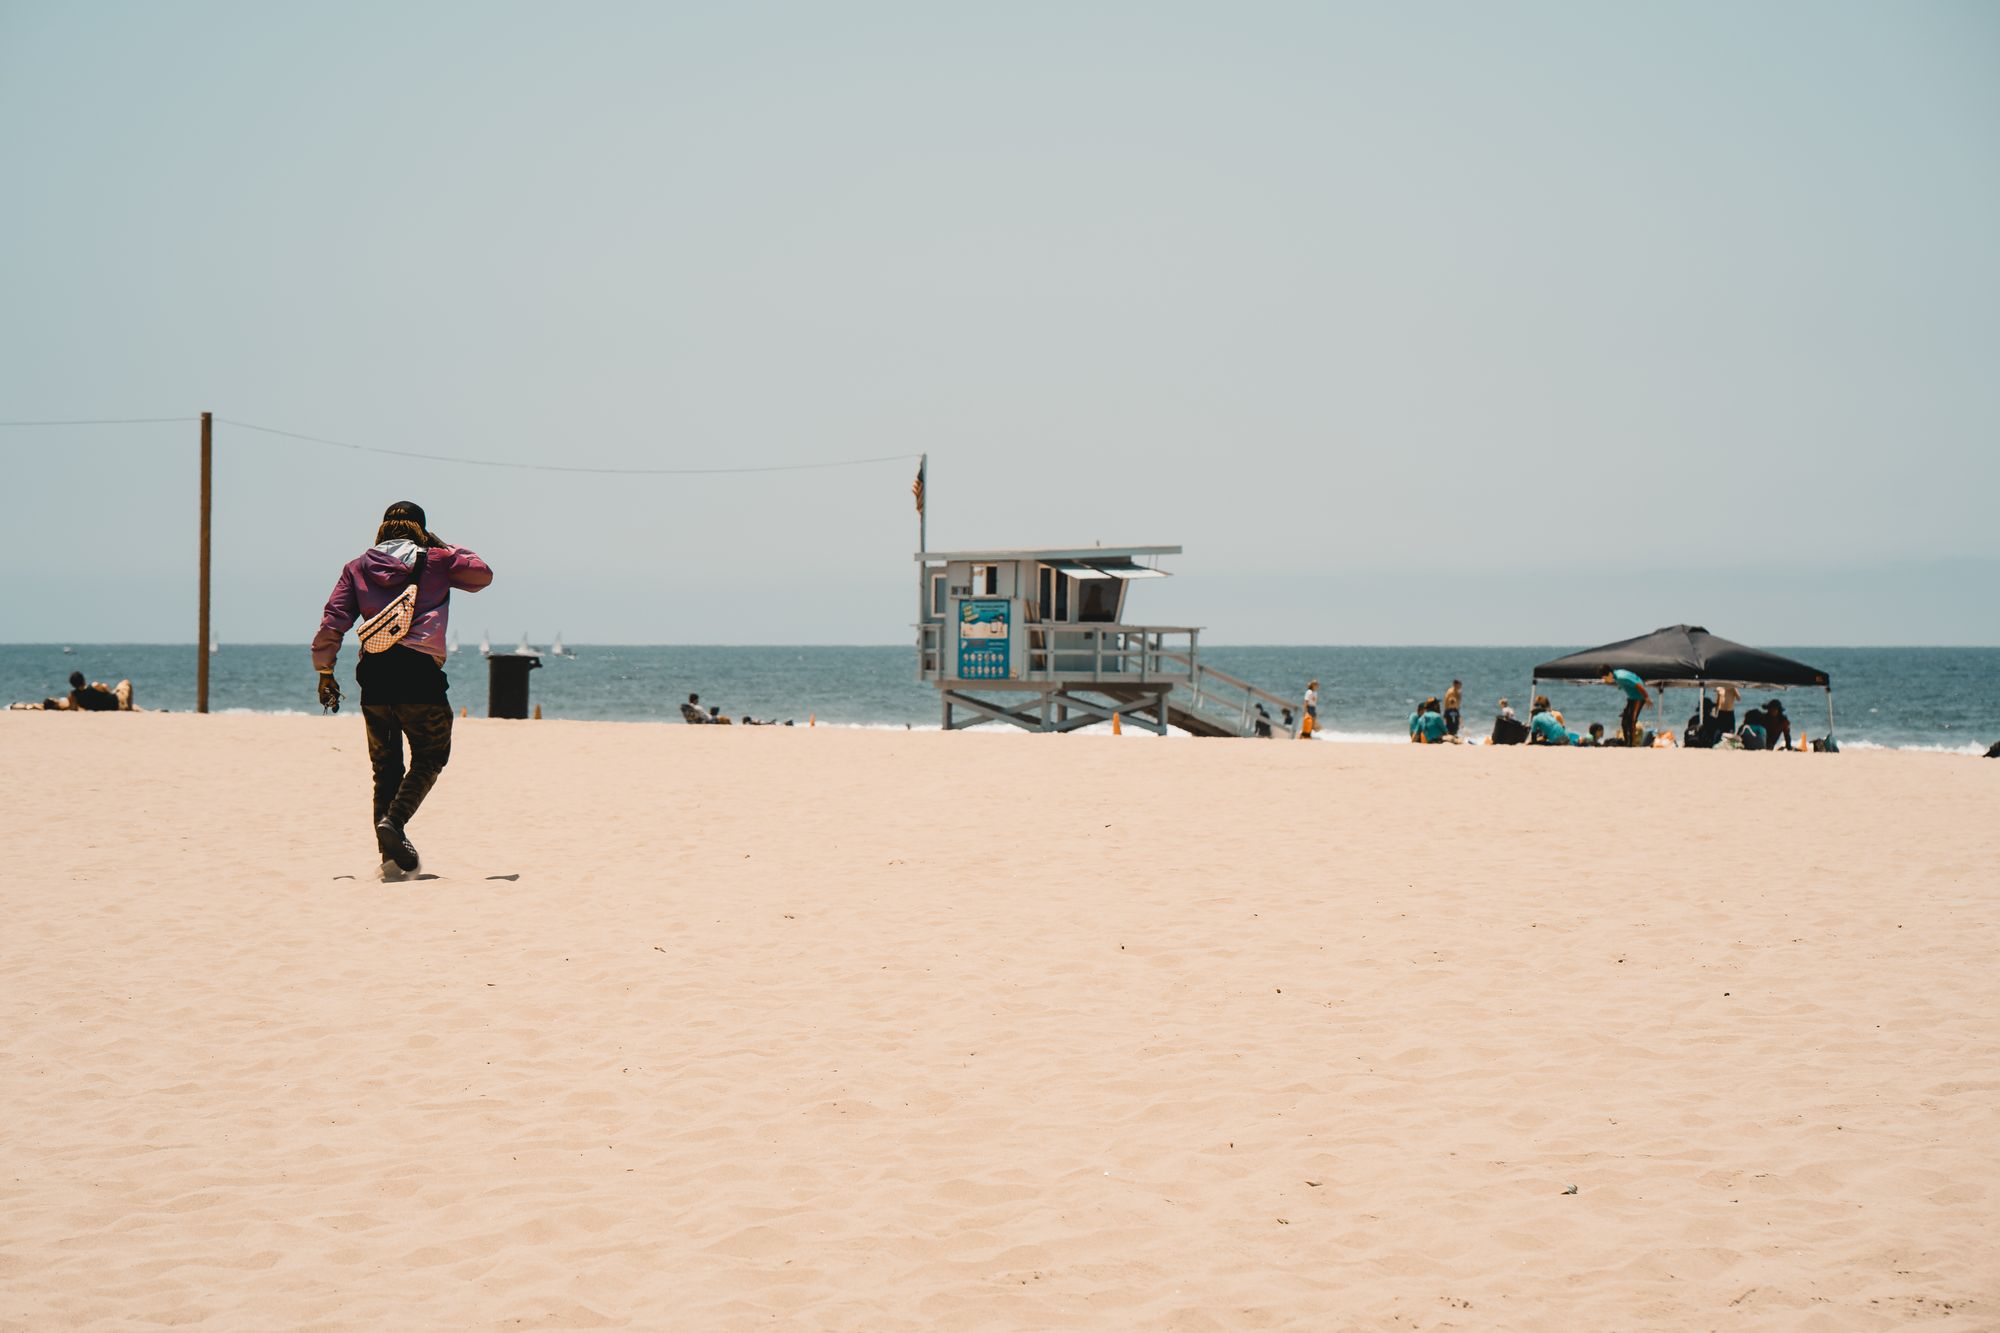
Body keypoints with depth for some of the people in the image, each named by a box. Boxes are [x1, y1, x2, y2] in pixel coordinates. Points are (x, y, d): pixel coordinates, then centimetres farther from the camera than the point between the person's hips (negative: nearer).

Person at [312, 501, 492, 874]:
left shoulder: (357, 568, 14)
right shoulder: (437, 562, 7)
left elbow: (332, 621, 5)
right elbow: (482, 574, 21)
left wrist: (325, 671, 6)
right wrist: (448, 547, 29)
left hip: (373, 672, 3)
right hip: (420, 672, -3)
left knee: (385, 765, 12)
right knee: (430, 756, 7)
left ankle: (390, 853, 8)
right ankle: (394, 822, -16)